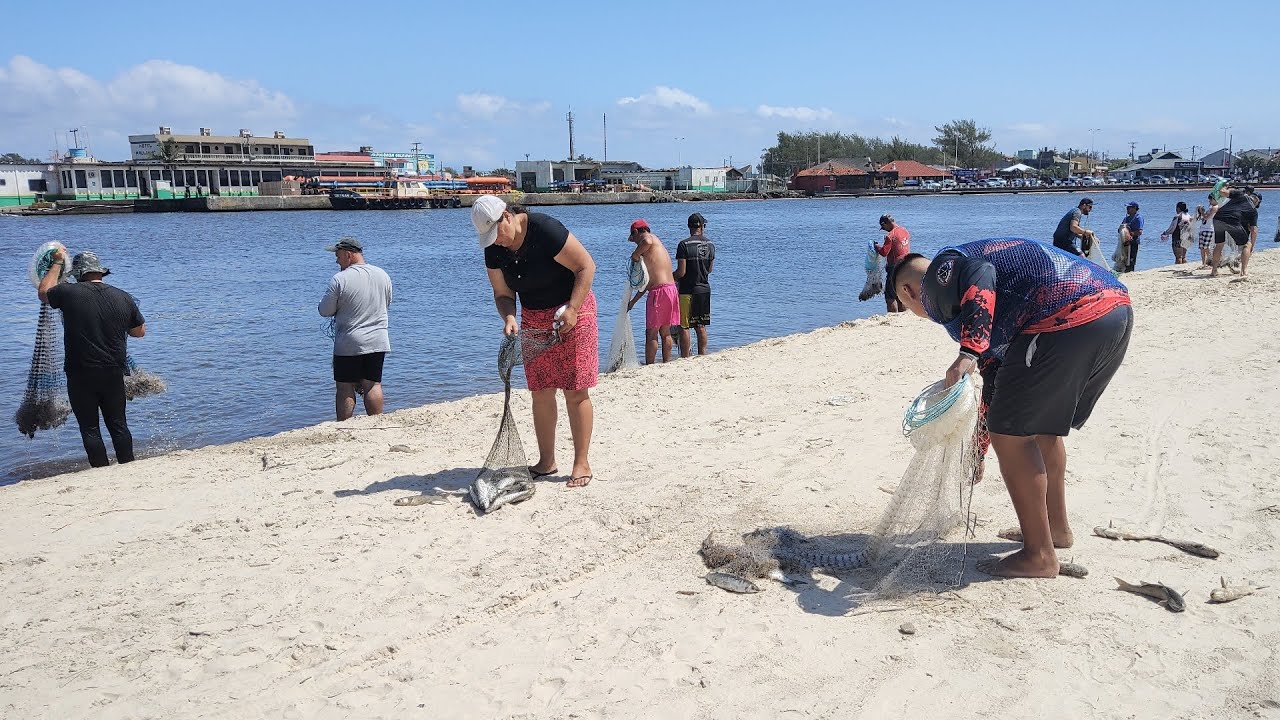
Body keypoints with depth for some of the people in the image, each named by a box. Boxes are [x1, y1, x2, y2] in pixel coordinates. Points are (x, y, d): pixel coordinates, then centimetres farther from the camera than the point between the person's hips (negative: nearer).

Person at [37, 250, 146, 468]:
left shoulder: (69, 293, -8)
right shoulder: (123, 297, -1)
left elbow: (43, 291, 15)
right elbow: (140, 331, 12)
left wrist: (57, 264, 24)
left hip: (81, 376, -3)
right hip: (114, 373, 3)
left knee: (89, 428, 6)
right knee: (118, 425, 13)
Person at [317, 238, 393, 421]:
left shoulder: (340, 279, -12)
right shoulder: (382, 275, 3)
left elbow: (325, 311, -6)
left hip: (348, 344, -4)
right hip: (378, 342, 5)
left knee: (345, 388, 4)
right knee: (373, 385, 10)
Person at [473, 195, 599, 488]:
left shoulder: (546, 230, -23)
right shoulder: (494, 250, -3)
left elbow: (586, 266, -19)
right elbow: (503, 294, 5)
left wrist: (572, 310, -23)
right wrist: (509, 317, -17)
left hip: (572, 312, -6)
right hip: (533, 320, 6)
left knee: (575, 392, -5)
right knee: (541, 394, 6)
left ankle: (582, 463, 3)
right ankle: (546, 462, 17)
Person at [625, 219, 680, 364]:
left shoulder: (646, 236, 0)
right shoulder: (657, 243, 26)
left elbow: (647, 242, -31)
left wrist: (635, 255, -12)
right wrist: (633, 301, 32)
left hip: (659, 291, -9)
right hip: (671, 288, 9)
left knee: (651, 333, -2)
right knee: (665, 332, 15)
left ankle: (649, 367, 1)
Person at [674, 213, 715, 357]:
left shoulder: (684, 244, -13)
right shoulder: (710, 245, 4)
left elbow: (681, 272, -15)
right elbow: (710, 270, 11)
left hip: (687, 290, -5)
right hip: (704, 289, 5)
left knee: (684, 326, 1)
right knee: (701, 326, 14)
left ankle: (685, 358, 1)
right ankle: (702, 356, 18)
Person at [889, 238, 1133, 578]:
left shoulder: (938, 274, 6)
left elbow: (978, 275, -21)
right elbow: (995, 370, 38)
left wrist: (968, 352, -30)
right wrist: (979, 449, 45)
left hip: (1069, 317, -10)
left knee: (1010, 435, 0)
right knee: (1044, 425, 26)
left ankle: (1039, 556, 8)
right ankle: (1057, 527, 40)